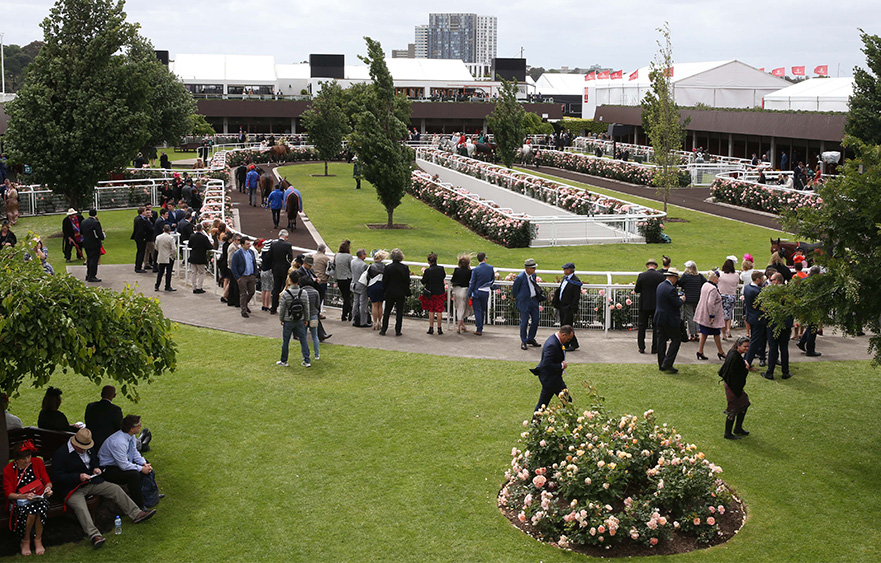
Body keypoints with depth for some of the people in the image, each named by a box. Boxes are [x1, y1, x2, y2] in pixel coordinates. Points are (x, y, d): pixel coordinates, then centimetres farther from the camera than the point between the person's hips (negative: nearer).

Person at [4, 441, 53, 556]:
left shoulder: (37, 462, 3)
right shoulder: (8, 470, -3)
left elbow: (47, 481, 9)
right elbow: (8, 493, -4)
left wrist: (48, 488, -15)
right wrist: (23, 496, -22)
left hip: (39, 498, 2)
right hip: (19, 501, -1)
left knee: (41, 506, -36)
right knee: (30, 510, -36)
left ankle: (38, 540, -16)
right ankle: (25, 541, -12)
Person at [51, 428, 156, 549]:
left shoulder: (87, 448, 8)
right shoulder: (60, 454, -15)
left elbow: (94, 459, 28)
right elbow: (57, 477, -17)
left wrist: (96, 468, 4)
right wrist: (78, 477, -25)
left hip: (91, 482, 7)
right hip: (72, 488, -7)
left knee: (115, 489, -5)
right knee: (80, 507, -35)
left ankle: (136, 514, -3)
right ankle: (94, 535, -48)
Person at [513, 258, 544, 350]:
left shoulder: (533, 275, 4)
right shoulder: (520, 277, -17)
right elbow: (514, 291, -6)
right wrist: (519, 300, 4)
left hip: (534, 300, 7)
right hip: (524, 302, -7)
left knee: (535, 320, 10)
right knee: (524, 322, -1)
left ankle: (531, 339, 27)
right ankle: (523, 342, 11)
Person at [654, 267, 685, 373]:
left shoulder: (660, 285, 8)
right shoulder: (671, 289, -20)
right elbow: (678, 305, -18)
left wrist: (677, 296, 17)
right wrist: (681, 299, 2)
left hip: (659, 318, 9)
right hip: (669, 320, -9)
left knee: (661, 341, 11)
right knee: (676, 339, 1)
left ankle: (661, 365, 15)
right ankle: (667, 364, -5)